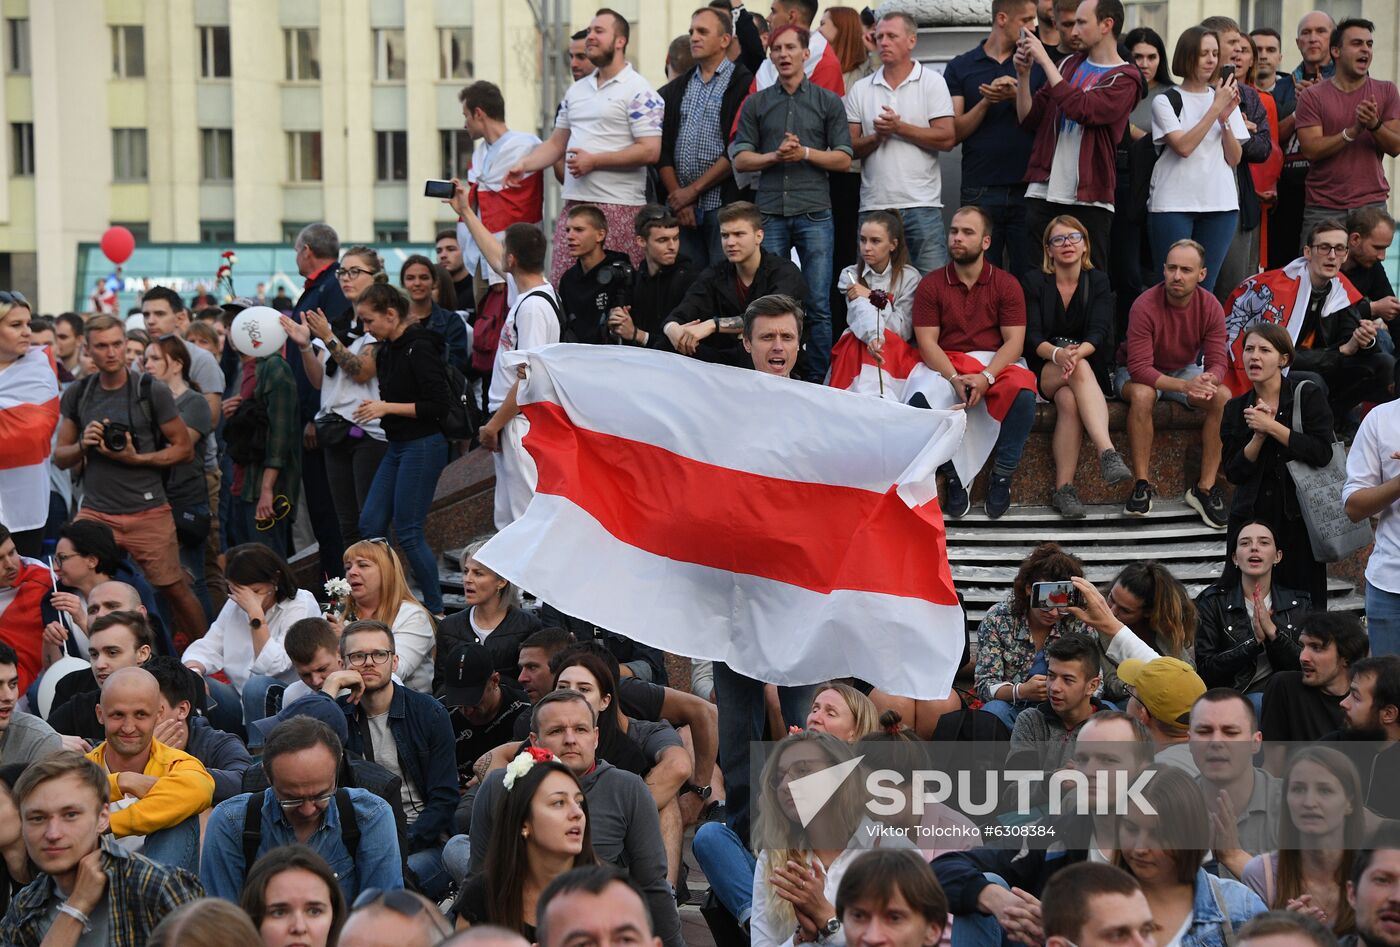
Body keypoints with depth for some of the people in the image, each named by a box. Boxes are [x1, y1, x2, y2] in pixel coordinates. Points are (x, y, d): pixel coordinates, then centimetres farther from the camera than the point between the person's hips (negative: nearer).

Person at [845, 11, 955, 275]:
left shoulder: (932, 82, 4)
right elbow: (851, 147, 8)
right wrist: (876, 137, -11)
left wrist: (899, 127, -10)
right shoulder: (860, 90, 12)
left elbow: (947, 139, -6)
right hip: (874, 204, 3)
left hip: (921, 204, -3)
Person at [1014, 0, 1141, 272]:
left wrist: (1045, 60, -15)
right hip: (1043, 194, 4)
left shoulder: (1125, 79, -2)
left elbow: (1082, 109, -19)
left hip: (1089, 199, -4)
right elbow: (1029, 119, 15)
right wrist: (1023, 74, 0)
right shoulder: (1068, 65, 16)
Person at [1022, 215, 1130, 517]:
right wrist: (1058, 354, -31)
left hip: (1088, 364, 2)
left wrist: (1077, 353, -31)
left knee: (1069, 400, -35)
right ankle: (1107, 453, -51)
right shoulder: (1033, 282, 2)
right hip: (1043, 371, -2)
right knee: (1080, 370, -37)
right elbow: (1032, 337, -8)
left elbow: (1099, 332, -8)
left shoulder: (1098, 281, 6)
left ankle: (1063, 489, -42)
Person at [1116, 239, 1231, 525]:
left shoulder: (1211, 308, -13)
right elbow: (1139, 368, -32)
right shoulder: (1145, 306, -27)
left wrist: (1208, 380, -41)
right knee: (1142, 394, -38)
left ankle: (1204, 488, -19)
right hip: (1138, 373, -4)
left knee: (1223, 397, -24)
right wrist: (1185, 386, -44)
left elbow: (1218, 362, -15)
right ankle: (1141, 486, -30)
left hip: (1186, 370, 4)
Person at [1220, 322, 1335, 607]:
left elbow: (1322, 453, -14)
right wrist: (1258, 436, -11)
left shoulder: (1308, 396, 0)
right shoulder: (1236, 408, 10)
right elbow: (1233, 472, 3)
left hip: (1298, 519, -3)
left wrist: (1271, 426, -13)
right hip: (1250, 517, 3)